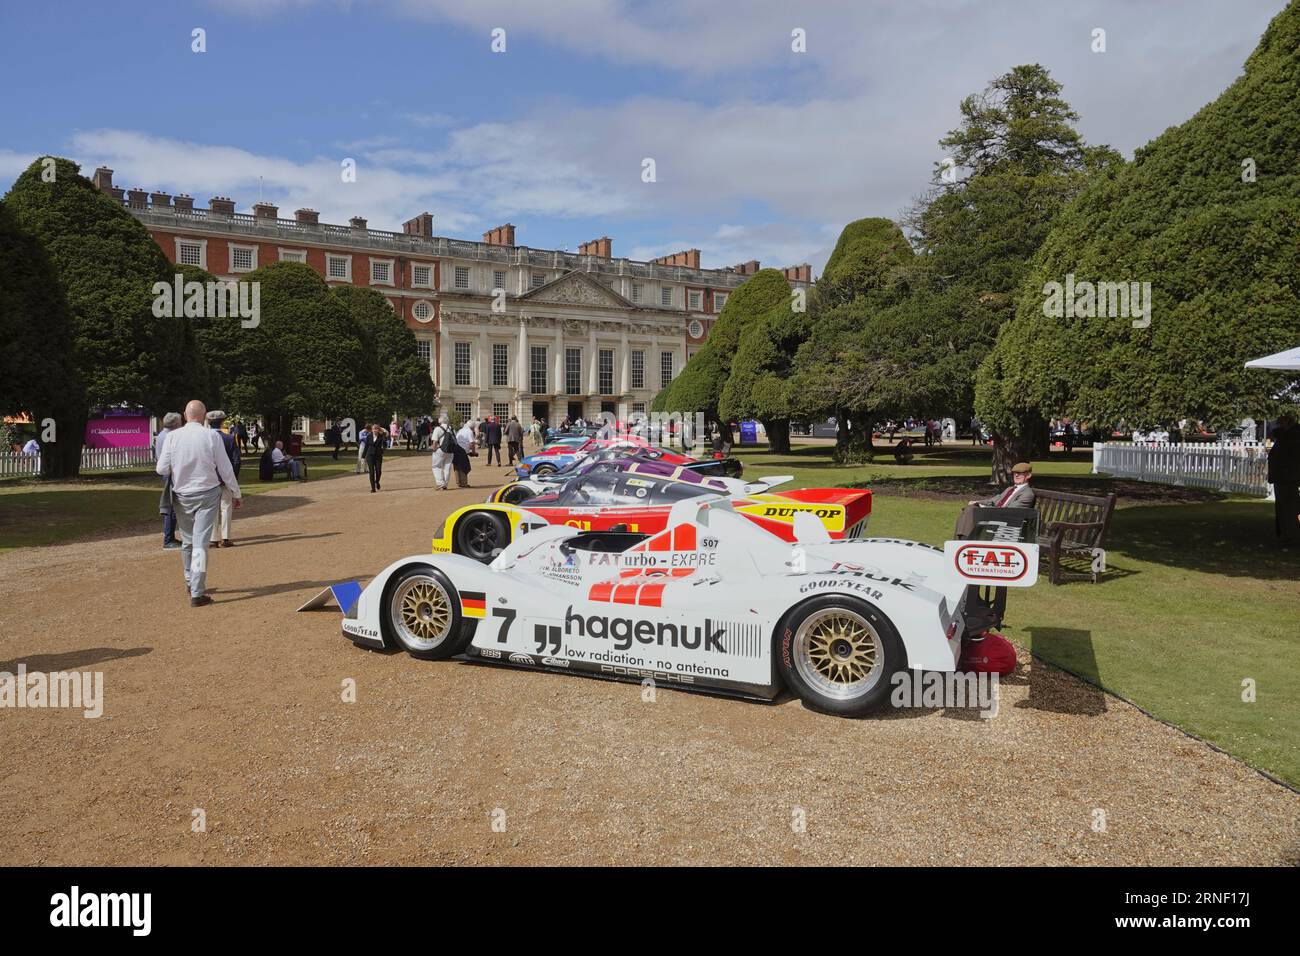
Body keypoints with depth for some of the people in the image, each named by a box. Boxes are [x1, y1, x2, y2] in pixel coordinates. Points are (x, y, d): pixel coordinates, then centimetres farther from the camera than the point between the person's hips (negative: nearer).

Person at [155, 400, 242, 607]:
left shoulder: (172, 437, -5)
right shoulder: (211, 436, -10)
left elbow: (162, 469, -5)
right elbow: (225, 469, -6)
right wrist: (236, 494, 6)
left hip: (182, 496, 3)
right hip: (207, 494, -2)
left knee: (187, 541, 19)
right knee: (200, 543, -4)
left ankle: (190, 582, 36)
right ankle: (197, 594, -7)